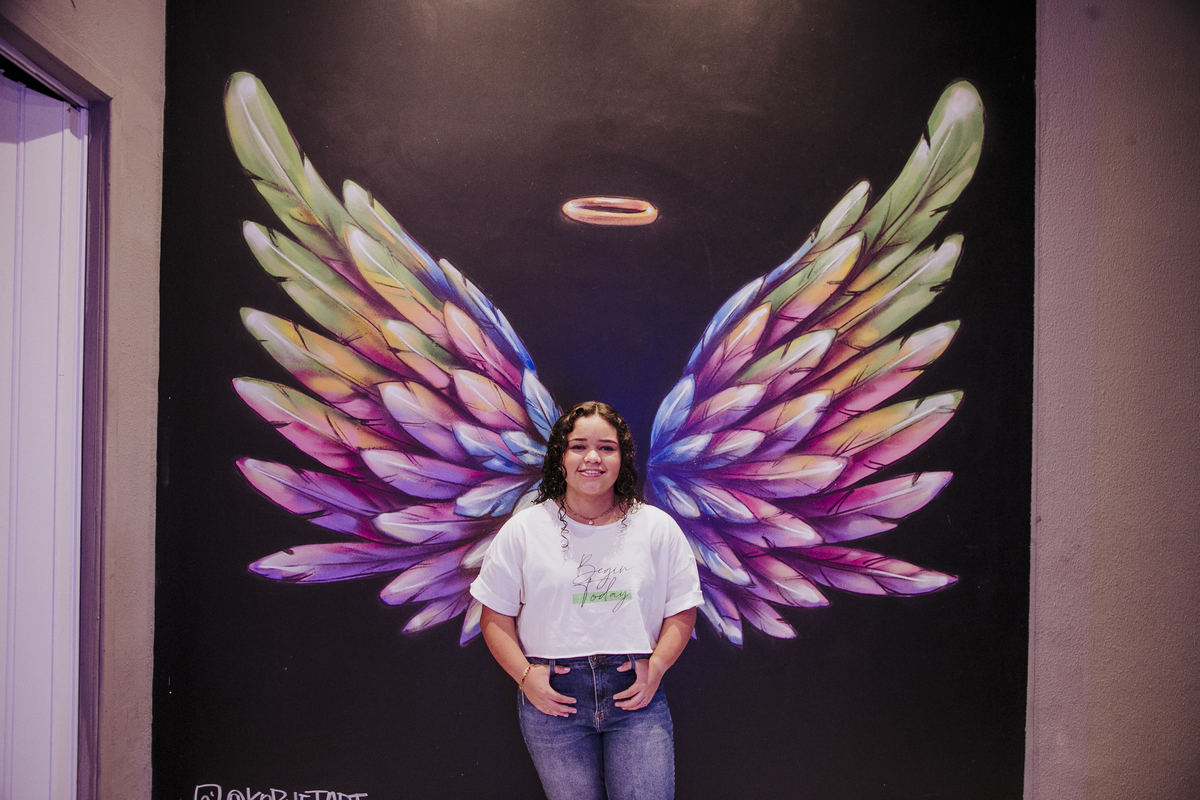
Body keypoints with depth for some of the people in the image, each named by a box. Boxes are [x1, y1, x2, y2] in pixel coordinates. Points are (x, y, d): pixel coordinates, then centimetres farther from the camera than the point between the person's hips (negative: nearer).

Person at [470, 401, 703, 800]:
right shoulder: (524, 529, 1)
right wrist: (524, 674, -7)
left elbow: (682, 610, 5)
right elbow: (495, 614, 4)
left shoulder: (657, 527, 2)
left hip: (636, 693, 1)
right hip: (552, 696, 0)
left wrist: (656, 666, -8)